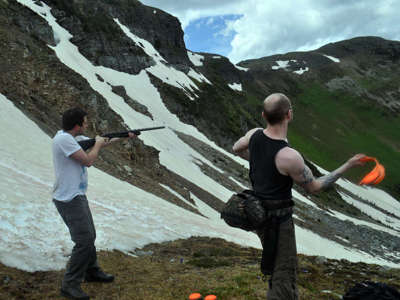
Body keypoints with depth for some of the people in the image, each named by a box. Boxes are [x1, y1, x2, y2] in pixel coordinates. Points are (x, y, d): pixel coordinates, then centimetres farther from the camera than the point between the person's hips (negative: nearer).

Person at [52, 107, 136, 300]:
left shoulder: (74, 137, 10)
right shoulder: (64, 139, -20)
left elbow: (101, 142, 24)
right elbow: (88, 161, -19)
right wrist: (98, 144, -2)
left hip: (77, 196, 10)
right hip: (69, 199, -10)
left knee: (89, 236, 19)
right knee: (84, 242, -11)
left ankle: (92, 272, 36)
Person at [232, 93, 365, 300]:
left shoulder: (255, 134, -9)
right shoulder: (290, 157, -30)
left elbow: (236, 149, 14)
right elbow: (314, 187, -13)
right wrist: (348, 166, -10)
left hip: (259, 211, 9)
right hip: (278, 219, -8)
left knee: (276, 261, 30)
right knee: (284, 277, 5)